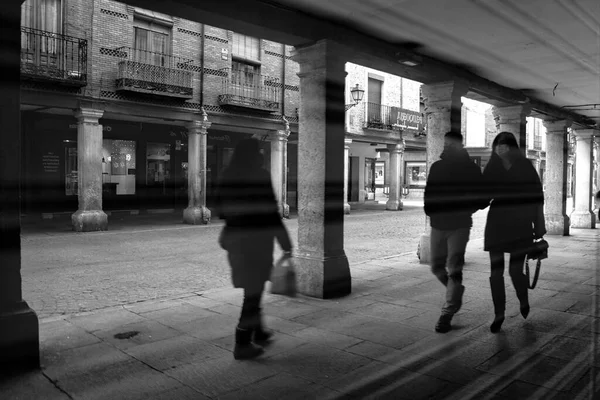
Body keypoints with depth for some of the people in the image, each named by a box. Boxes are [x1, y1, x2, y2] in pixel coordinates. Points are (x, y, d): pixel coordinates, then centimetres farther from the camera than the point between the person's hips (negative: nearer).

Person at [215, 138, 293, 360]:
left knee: (253, 288, 21)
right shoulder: (261, 176, -11)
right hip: (258, 237, -6)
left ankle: (259, 333, 34)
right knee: (254, 290, 2)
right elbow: (270, 212, -14)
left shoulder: (227, 177, 6)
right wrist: (285, 243, -9)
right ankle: (242, 344, 6)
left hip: (236, 237, 7)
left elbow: (222, 210, 11)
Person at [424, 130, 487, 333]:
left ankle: (447, 314, -1)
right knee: (437, 267, 10)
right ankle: (456, 293, 38)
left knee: (453, 270, -7)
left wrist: (464, 210, -15)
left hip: (459, 226, -4)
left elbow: (482, 198, -1)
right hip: (437, 224, 4)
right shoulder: (437, 167, 8)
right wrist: (430, 210, -5)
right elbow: (429, 194, 13)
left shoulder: (471, 169, -2)